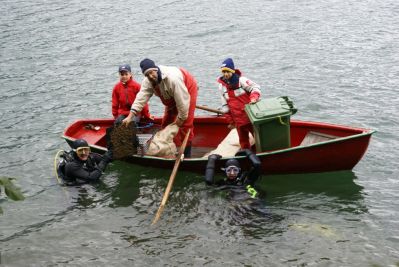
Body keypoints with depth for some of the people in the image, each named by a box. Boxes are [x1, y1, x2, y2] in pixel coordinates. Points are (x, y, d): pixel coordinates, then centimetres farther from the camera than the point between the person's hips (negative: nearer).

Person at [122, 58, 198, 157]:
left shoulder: (172, 78, -42)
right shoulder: (147, 82, -21)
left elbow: (182, 100, -35)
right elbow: (141, 98, -24)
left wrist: (181, 117, -24)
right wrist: (130, 117, -32)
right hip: (171, 96, 7)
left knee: (185, 123, -12)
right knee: (167, 121, 10)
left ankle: (186, 154, -3)